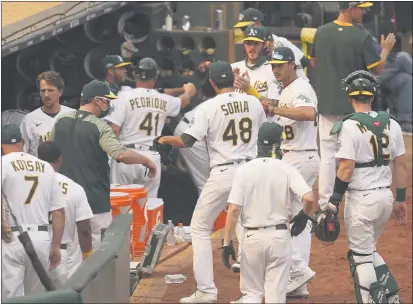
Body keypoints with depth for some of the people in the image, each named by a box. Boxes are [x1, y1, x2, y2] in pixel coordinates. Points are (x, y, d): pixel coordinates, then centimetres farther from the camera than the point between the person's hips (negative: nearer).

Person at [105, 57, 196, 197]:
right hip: (152, 158, 3)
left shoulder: (126, 97, -7)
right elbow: (183, 101, 31)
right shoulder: (164, 101, 7)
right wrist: (188, 92, 53)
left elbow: (113, 129, -14)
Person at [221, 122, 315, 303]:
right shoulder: (287, 170, -5)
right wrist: (303, 216, 4)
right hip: (280, 236, 0)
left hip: (253, 237, 0)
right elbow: (308, 198, -17)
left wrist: (227, 242, -3)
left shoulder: (244, 170, -4)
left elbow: (234, 209, -9)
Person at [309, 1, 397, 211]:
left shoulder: (321, 33, 0)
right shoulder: (361, 37, -15)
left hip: (326, 103, 4)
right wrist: (386, 49, 7)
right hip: (353, 105, -4)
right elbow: (377, 69, -8)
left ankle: (324, 204, 8)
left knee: (327, 154, 8)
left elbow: (314, 63, 13)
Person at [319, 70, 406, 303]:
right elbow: (401, 165, 8)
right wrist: (401, 199, 16)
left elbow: (346, 169, -16)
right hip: (386, 196, 6)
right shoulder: (391, 124, 5)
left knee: (361, 256, 3)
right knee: (368, 249, 22)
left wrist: (334, 203, -11)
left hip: (362, 198, -6)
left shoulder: (350, 126, -13)